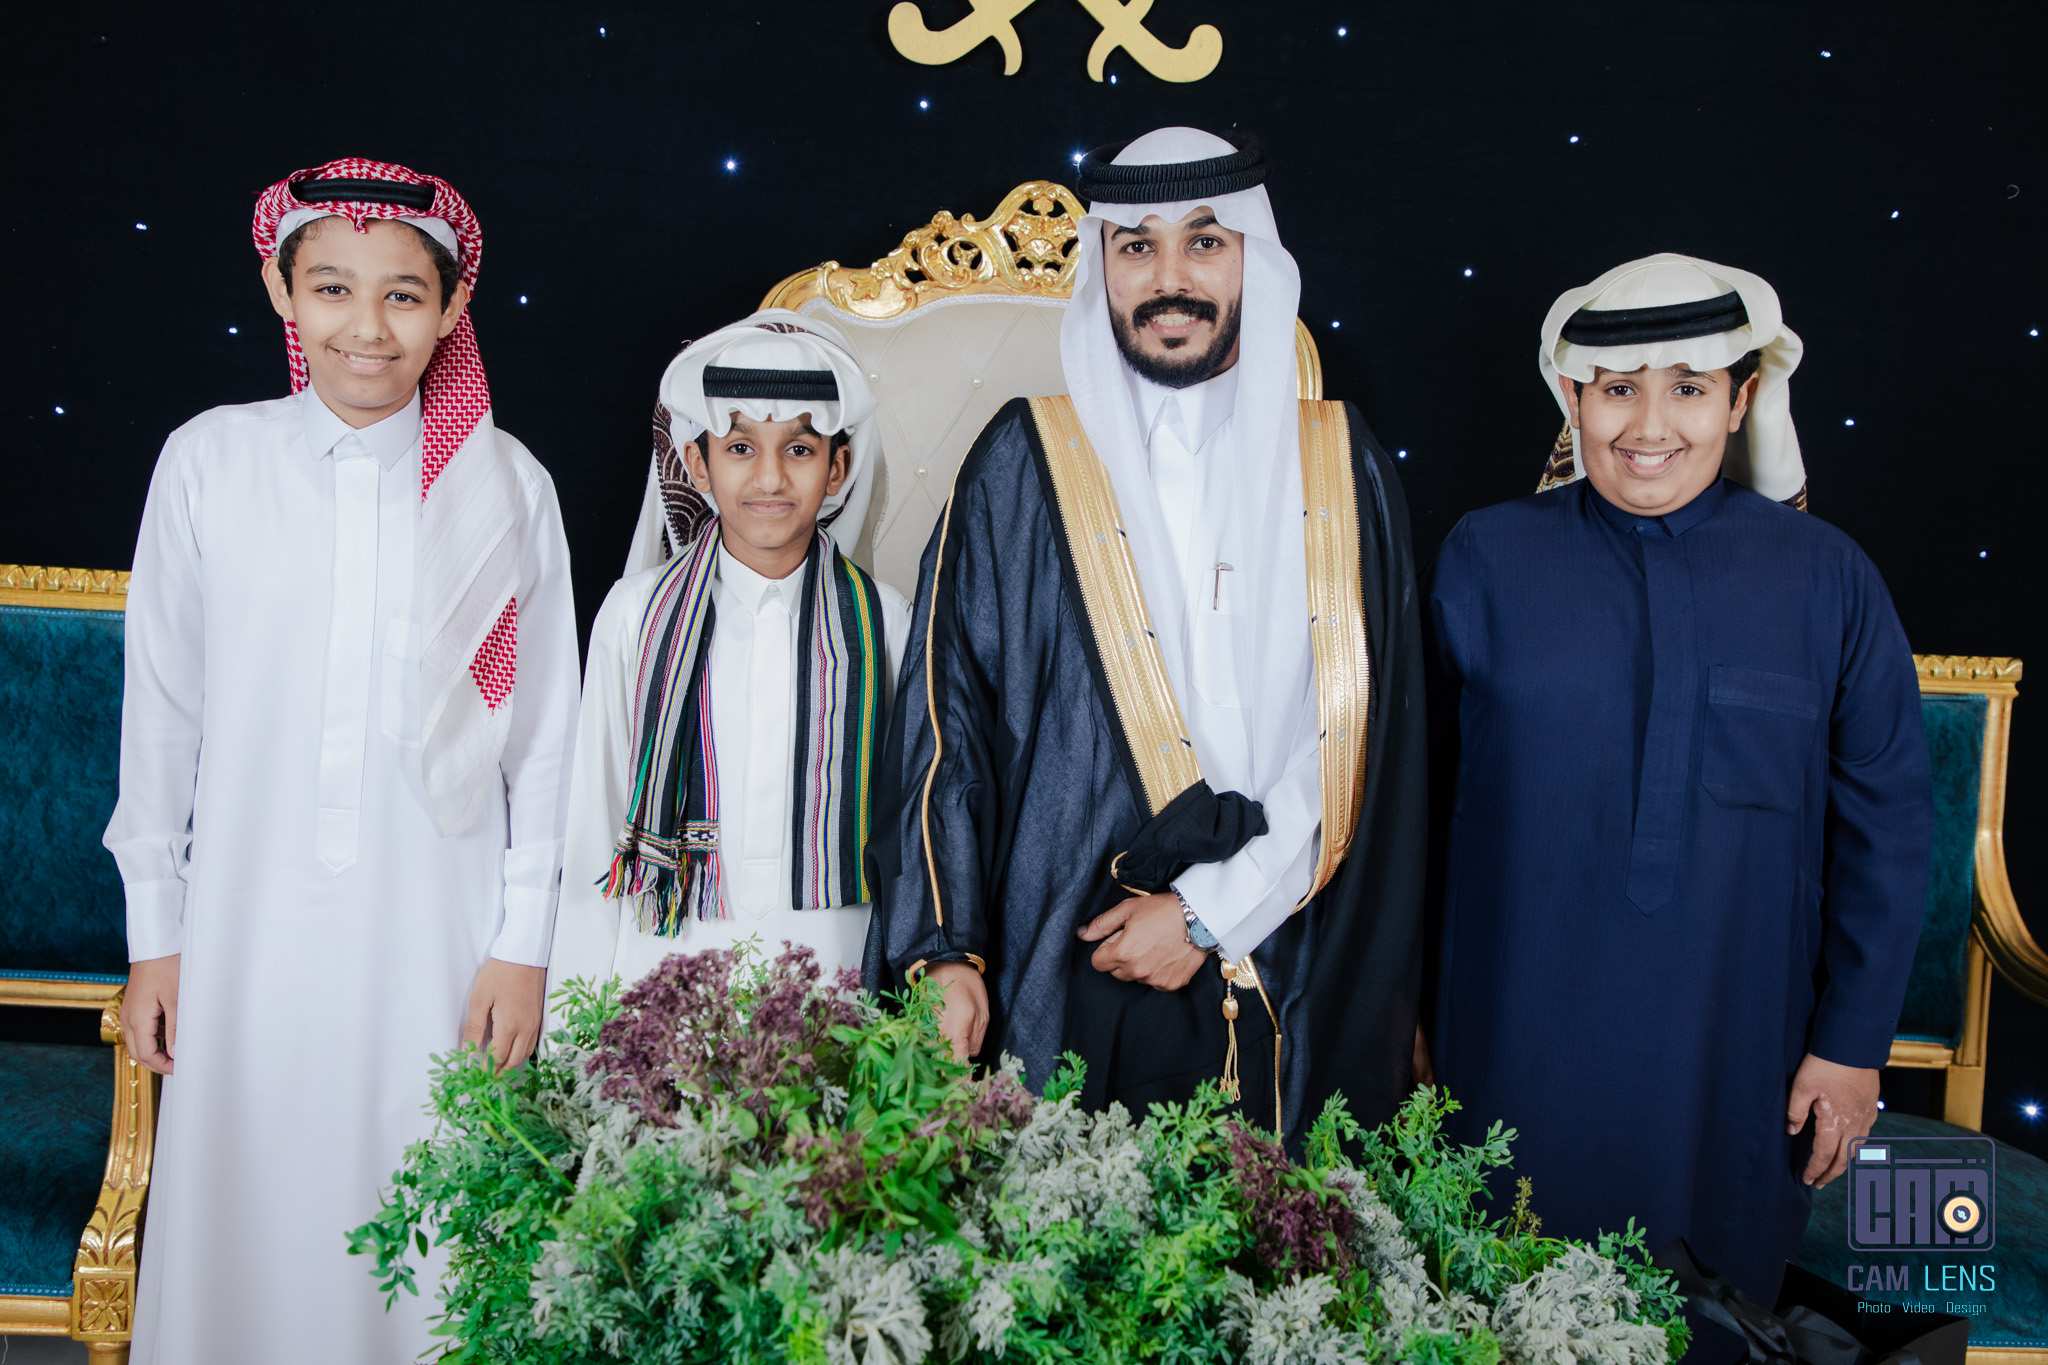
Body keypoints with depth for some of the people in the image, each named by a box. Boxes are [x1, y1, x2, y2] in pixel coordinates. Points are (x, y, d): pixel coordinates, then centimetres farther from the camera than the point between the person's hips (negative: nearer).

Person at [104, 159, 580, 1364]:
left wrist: (523, 945, 2)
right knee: (246, 1227, 10)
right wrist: (155, 936, 6)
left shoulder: (508, 488, -2)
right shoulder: (208, 463, -1)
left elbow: (542, 734, 2)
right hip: (248, 938, 1)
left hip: (436, 941, 0)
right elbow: (161, 716, 4)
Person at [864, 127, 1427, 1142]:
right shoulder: (1026, 465, 2)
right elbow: (945, 719, -1)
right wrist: (944, 949, -12)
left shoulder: (1339, 468, 6)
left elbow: (1366, 736, 1)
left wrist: (1213, 909, -8)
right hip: (1075, 992, -1)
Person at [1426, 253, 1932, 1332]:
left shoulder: (1825, 577, -1)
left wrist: (1854, 1042, 0)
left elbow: (1886, 826, 2)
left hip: (1734, 1066, 1)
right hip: (1524, 1052, 0)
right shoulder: (1483, 558, -2)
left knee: (1709, 1319, 14)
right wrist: (1414, 1006, 2)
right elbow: (1419, 792, 1)